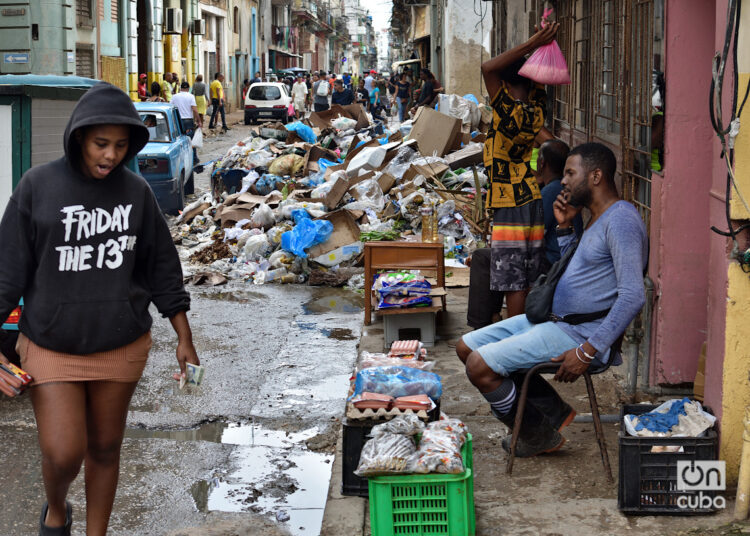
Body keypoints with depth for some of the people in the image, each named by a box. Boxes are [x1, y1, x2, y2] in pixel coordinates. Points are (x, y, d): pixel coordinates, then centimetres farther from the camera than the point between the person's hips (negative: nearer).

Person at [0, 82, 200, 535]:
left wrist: (185, 340, 8)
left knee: (105, 449, 13)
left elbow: (162, 268, 6)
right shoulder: (38, 186, -7)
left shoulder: (136, 190, -2)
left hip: (122, 346, 2)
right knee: (63, 454, -6)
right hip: (51, 348, -2)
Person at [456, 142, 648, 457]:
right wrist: (564, 226, 11)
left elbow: (633, 296, -26)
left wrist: (587, 351, -27)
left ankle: (539, 436, 3)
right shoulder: (596, 219, 17)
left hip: (580, 333, -11)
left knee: (480, 367, -19)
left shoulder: (621, 221, -17)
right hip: (552, 318, 11)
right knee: (467, 347, 8)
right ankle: (554, 413, 7)